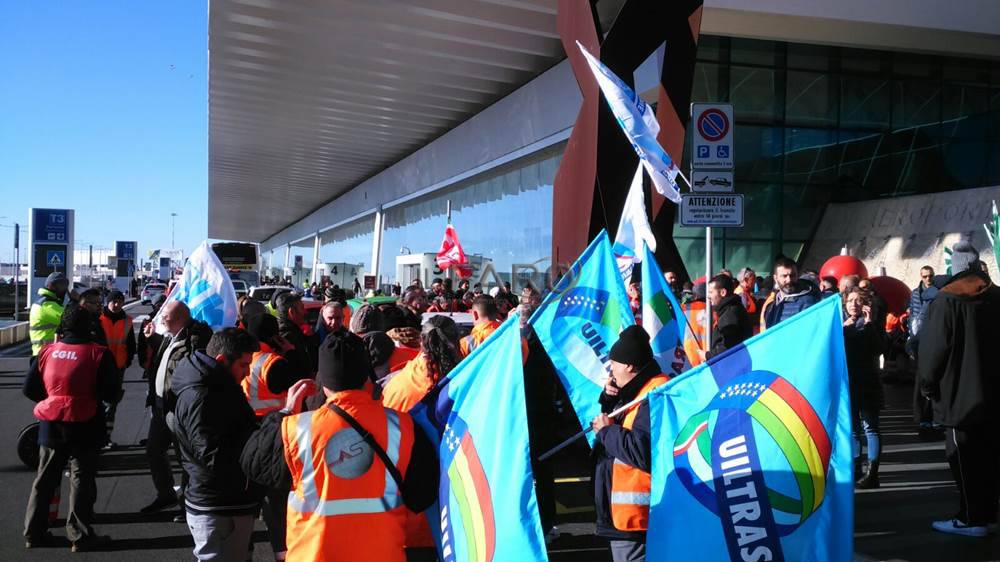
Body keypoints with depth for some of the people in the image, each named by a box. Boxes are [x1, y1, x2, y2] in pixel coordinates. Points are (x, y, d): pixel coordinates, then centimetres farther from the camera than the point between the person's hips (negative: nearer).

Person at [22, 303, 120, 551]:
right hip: (84, 428, -4)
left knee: (45, 479, 16)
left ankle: (34, 532, 23)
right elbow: (112, 394, -12)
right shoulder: (98, 353, -11)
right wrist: (116, 395, 10)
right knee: (81, 480, 5)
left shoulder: (48, 351, -1)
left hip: (50, 426, 4)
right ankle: (80, 535, 8)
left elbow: (30, 388, 5)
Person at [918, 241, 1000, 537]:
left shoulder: (946, 301, -14)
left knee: (965, 458, 0)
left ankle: (973, 518, 3)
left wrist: (928, 382, 0)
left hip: (960, 394, -6)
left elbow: (933, 348, -14)